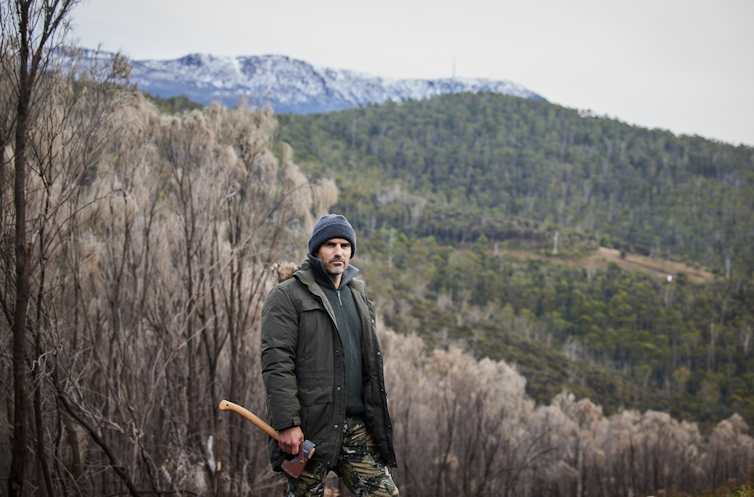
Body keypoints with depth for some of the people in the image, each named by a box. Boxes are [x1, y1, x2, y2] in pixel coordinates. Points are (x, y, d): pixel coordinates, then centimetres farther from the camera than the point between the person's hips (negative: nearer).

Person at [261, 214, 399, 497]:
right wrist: (287, 424, -19)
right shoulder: (288, 295, -4)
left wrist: (374, 419, 18)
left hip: (356, 427, 6)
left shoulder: (358, 294, 18)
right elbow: (276, 363, -12)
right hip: (309, 426, -6)